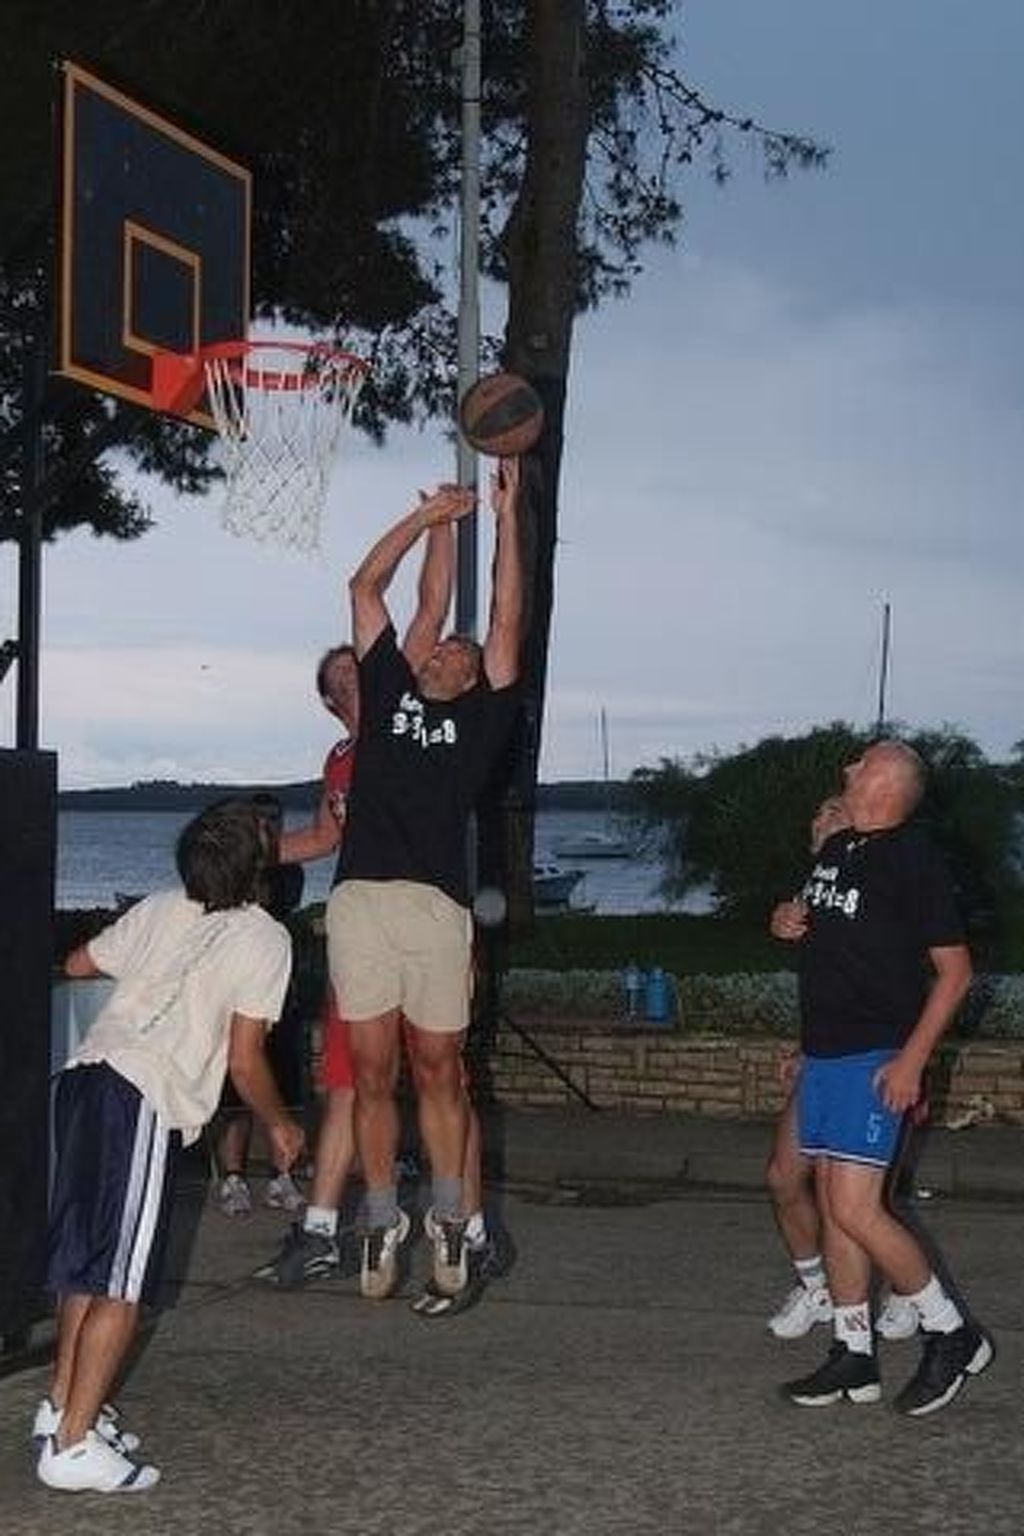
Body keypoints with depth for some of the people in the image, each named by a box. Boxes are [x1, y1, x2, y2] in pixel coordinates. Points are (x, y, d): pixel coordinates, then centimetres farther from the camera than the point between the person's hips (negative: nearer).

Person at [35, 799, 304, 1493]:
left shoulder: (159, 910, 18)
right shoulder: (264, 938, 2)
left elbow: (78, 963, 33)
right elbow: (244, 1062, 0)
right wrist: (280, 1124, 18)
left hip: (85, 1074, 7)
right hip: (146, 1100, -7)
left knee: (87, 1261, 19)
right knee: (122, 1285, -4)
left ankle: (63, 1406, 27)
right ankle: (73, 1445, -5)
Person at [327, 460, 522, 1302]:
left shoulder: (479, 718, 14)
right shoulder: (389, 690, 19)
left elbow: (507, 622, 10)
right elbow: (366, 588, 21)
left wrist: (506, 518, 9)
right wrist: (431, 519, 22)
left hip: (436, 904, -1)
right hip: (361, 899, 1)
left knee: (438, 1070, 6)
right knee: (372, 1073, 5)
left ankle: (450, 1217, 18)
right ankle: (382, 1220, 15)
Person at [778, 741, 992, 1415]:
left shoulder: (914, 860, -13)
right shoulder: (837, 848, 12)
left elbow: (955, 971, -13)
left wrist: (912, 1059, -18)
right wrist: (796, 925, 6)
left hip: (877, 1059, -9)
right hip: (823, 1054, 9)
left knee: (856, 1209, -14)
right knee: (834, 1207, 10)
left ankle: (952, 1334, 3)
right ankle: (854, 1357, 18)